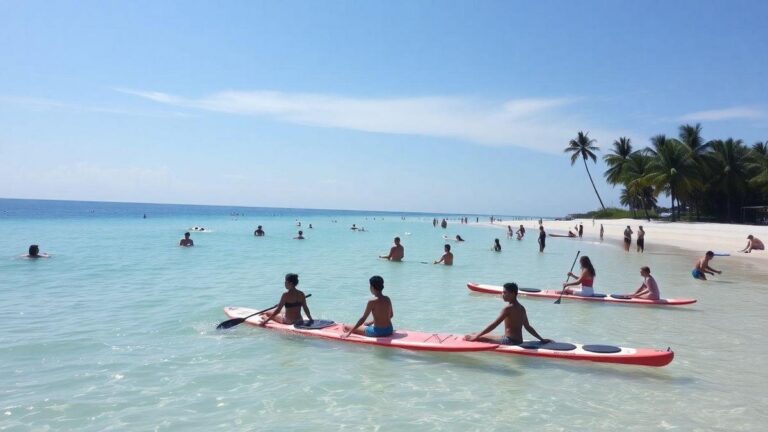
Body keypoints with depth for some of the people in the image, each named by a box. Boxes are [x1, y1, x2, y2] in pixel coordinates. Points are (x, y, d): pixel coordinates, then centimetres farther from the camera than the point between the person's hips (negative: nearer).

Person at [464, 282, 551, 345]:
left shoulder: (508, 308, -13)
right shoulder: (521, 308, 12)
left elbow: (494, 325, -17)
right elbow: (528, 327, 16)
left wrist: (477, 336, -16)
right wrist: (541, 339, 26)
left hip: (510, 342, -9)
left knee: (481, 338, -18)